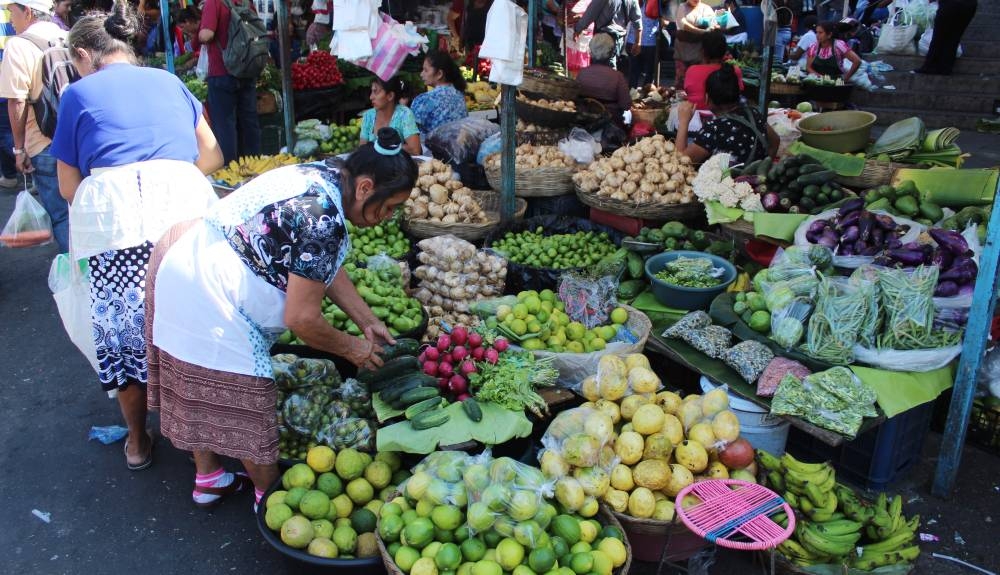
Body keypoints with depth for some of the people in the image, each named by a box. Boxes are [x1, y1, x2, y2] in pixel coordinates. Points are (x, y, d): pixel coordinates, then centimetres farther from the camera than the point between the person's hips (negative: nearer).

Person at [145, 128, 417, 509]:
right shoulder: (323, 219, -26)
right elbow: (301, 318, -22)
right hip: (210, 303, -10)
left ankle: (208, 478, 41)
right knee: (246, 404, 6)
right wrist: (351, 349, -6)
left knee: (203, 393, 23)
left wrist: (367, 321, 11)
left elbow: (324, 267, 13)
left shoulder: (321, 177, 3)